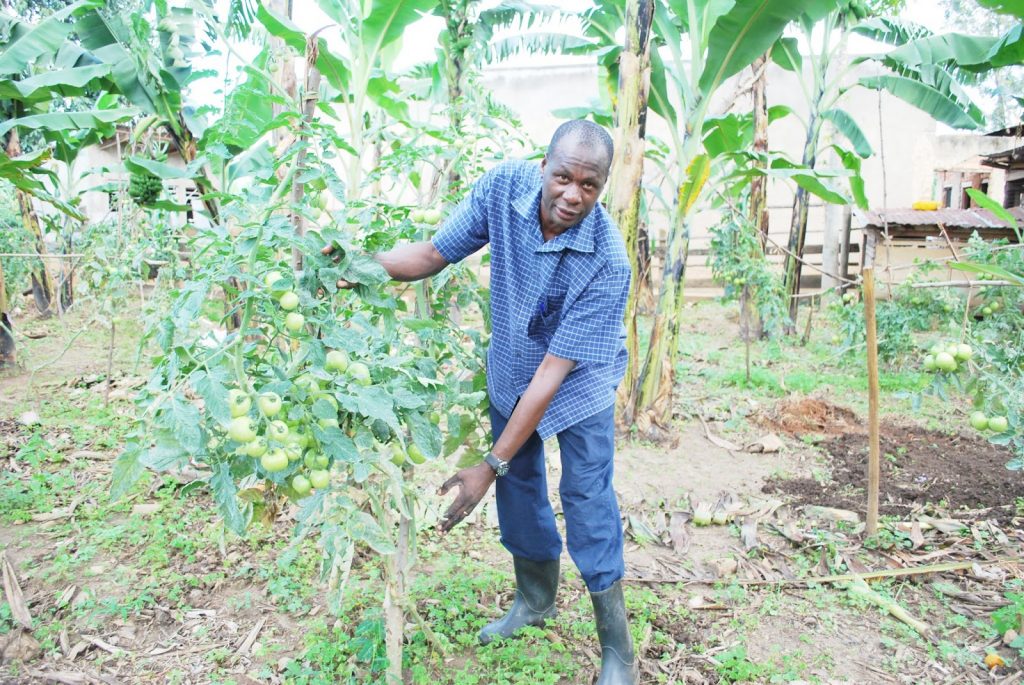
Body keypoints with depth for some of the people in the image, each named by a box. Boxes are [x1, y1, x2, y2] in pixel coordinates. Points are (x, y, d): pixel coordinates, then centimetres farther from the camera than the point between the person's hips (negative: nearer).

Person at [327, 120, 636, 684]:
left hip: (579, 380, -4)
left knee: (587, 497, -5)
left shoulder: (608, 263, -34)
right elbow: (433, 254, -13)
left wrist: (490, 465, -32)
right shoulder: (504, 187, -23)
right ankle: (536, 600, 40)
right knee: (519, 485, 15)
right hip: (510, 368, 5)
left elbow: (553, 373, -34)